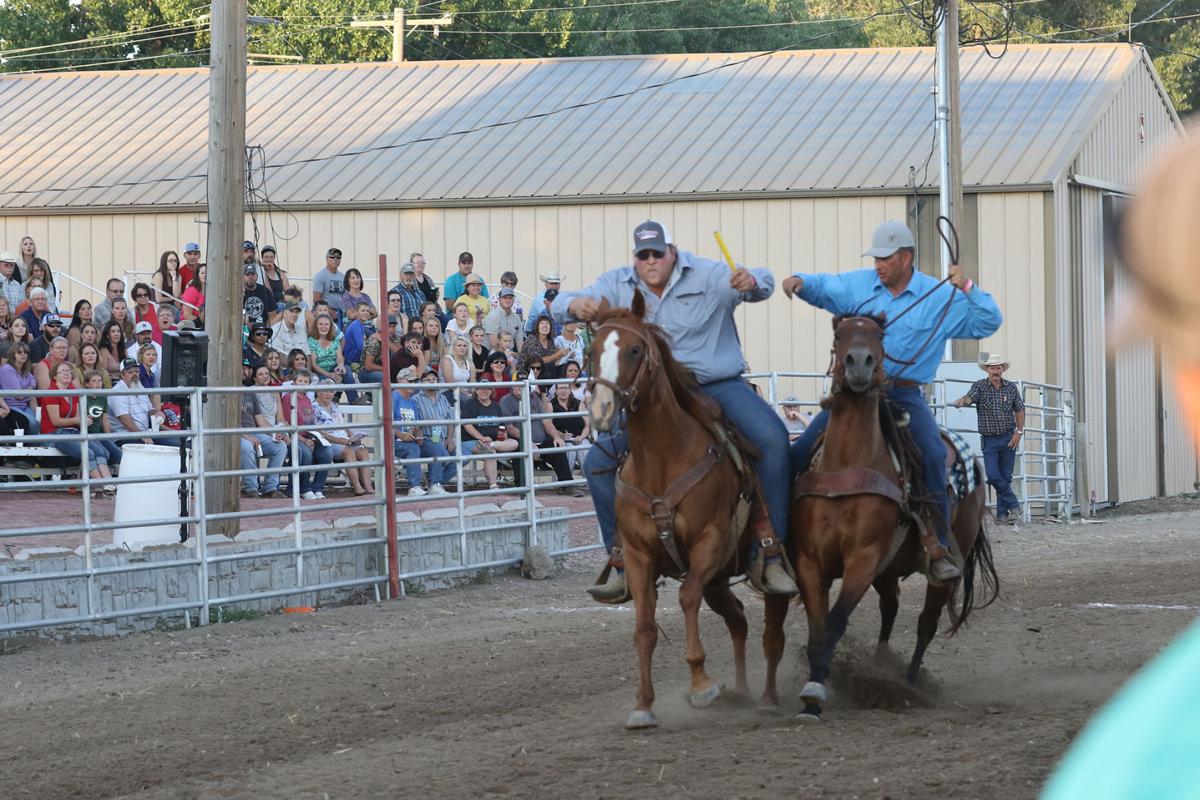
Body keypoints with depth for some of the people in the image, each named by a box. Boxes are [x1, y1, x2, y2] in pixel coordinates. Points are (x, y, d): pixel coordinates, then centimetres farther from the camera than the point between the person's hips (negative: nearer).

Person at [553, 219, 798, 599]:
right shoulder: (617, 286, 3)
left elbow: (762, 284, -10)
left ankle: (771, 555, -22)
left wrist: (752, 282, -37)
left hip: (718, 385, -3)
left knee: (772, 440, -27)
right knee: (599, 462, -10)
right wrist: (576, 305, -26)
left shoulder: (707, 276, -4)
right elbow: (561, 305, 0)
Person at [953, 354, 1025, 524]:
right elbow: (969, 398, -18)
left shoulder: (1011, 387, 4)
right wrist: (961, 401, -42)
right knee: (993, 475, -11)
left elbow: (1019, 410, 10)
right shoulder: (980, 386, -1)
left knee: (1006, 477, 3)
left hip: (1009, 438, 1)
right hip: (989, 440, -1)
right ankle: (1012, 504, 4)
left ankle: (1002, 513, 10)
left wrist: (1019, 432, 1)